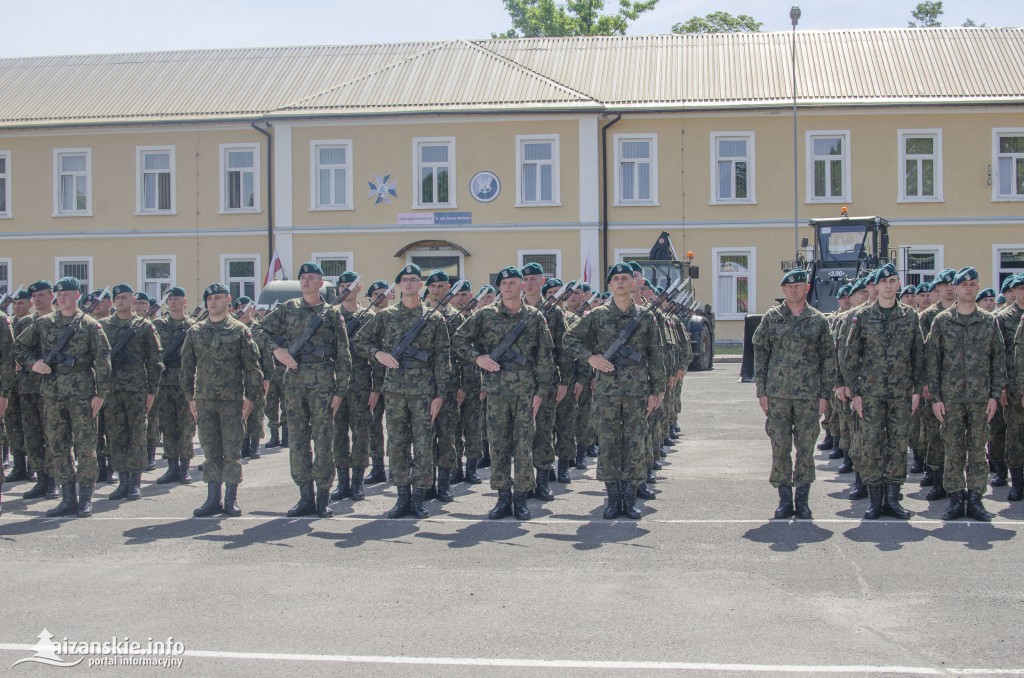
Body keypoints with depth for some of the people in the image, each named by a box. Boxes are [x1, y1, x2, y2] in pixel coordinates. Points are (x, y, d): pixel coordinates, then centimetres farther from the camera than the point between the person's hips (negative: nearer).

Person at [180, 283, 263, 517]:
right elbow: (187, 366, 13)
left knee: (232, 452, 0)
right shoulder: (195, 331, 10)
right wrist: (190, 397, 8)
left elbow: (252, 366, 1)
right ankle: (213, 499, 11)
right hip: (205, 400, 3)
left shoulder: (240, 331, 1)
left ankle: (231, 500, 7)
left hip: (233, 400, -3)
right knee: (210, 452, 5)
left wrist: (250, 397, -5)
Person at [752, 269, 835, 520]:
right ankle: (785, 499, 10)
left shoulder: (818, 320, 5)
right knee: (780, 448, 1)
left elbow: (828, 357, 7)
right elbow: (759, 353, 6)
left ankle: (802, 500, 11)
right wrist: (761, 391, 0)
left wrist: (824, 394, 1)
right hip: (777, 394, 0)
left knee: (806, 447, 2)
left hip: (808, 395, 0)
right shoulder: (771, 318, 5)